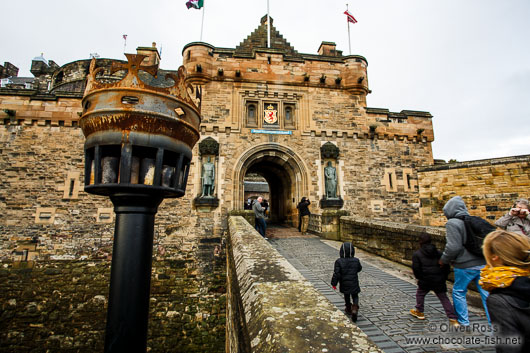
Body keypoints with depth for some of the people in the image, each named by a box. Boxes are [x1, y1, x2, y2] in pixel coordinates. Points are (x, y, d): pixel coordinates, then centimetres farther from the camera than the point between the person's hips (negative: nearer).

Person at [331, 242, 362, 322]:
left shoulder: (339, 261, -19)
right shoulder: (356, 260, -11)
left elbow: (336, 274, -18)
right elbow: (359, 269, 8)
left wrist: (334, 283, -7)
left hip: (344, 285, 0)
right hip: (354, 284, 0)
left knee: (346, 297, 23)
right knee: (355, 297, 17)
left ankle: (349, 309, 36)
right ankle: (354, 309, -5)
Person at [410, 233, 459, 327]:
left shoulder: (417, 254, -4)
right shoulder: (438, 253, 11)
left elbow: (416, 268, -10)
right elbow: (446, 266, 10)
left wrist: (419, 277, 7)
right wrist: (443, 278, 17)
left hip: (425, 280, -4)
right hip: (439, 281, 4)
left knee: (420, 293, 18)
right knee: (444, 298, 11)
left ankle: (419, 312, 27)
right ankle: (453, 319, 6)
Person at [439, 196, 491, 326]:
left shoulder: (452, 223, -15)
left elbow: (453, 247, -19)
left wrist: (443, 260, -2)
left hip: (465, 266, -6)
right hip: (483, 263, 6)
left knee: (458, 292, 13)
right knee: (486, 293, 13)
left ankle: (463, 322, 23)